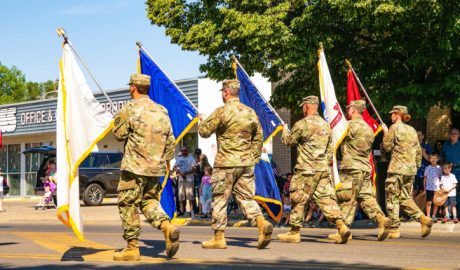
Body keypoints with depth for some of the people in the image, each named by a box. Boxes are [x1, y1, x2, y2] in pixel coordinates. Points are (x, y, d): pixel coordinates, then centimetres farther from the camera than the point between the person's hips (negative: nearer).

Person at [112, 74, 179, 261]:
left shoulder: (131, 108, -8)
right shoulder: (162, 111, 11)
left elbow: (119, 133, -3)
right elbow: (170, 141, 13)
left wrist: (119, 118, 13)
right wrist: (167, 161, 23)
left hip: (135, 166, -6)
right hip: (156, 167, 6)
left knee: (128, 205, 3)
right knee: (150, 201, 19)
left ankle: (132, 247, 4)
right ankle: (167, 227, -7)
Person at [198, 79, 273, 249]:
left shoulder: (221, 112, -11)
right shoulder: (251, 112, 9)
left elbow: (204, 132, -4)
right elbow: (258, 138, 13)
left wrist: (203, 121, 17)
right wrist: (253, 159, 19)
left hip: (226, 164, -5)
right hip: (246, 164, 5)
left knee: (219, 200, 4)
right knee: (246, 198, 11)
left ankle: (218, 238, 8)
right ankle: (262, 224, -11)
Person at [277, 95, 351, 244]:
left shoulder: (302, 124, -10)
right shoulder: (326, 125, 13)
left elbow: (288, 141, 1)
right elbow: (330, 149, 17)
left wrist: (284, 130, 20)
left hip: (306, 170, -6)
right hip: (324, 170, 6)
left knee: (298, 200, 5)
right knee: (327, 199, 4)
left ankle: (294, 232, 11)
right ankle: (342, 226, -11)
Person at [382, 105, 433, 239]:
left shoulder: (394, 127, -5)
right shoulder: (412, 130, 14)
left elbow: (387, 147, -4)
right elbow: (418, 151, 15)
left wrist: (385, 133, 10)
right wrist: (416, 165, 23)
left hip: (397, 168, -6)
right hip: (411, 169, 7)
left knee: (392, 198, 1)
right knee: (405, 198, 14)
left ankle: (394, 229, -1)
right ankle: (423, 219, -5)